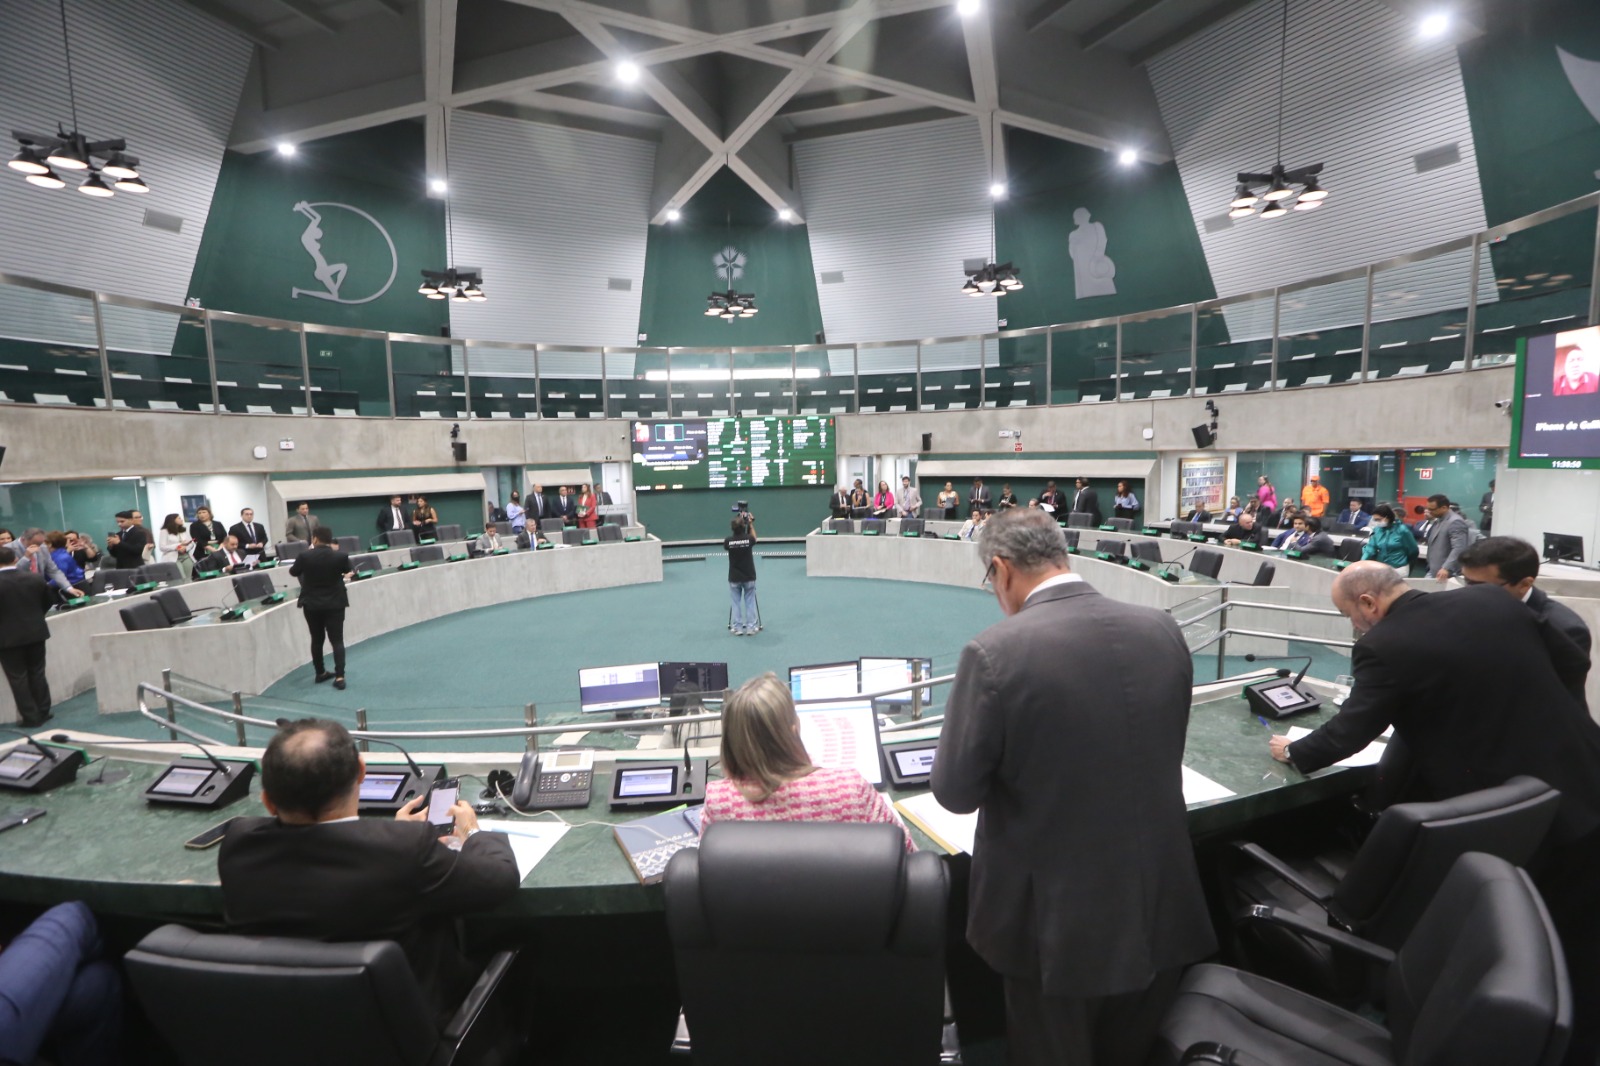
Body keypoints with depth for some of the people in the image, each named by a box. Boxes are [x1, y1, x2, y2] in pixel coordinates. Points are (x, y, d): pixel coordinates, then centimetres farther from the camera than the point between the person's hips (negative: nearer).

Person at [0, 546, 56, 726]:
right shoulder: (35, 578, -4)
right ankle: (43, 713, 19)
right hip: (36, 632, 4)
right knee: (37, 674, 14)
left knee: (18, 678, 4)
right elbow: (49, 600, 7)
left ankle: (31, 717, 7)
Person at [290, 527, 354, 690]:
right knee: (337, 640, 0)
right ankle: (339, 676, -9)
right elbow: (350, 571, 9)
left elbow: (293, 572, 9)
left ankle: (320, 673, 25)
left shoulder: (304, 556, -10)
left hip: (311, 604, 1)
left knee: (317, 639, 15)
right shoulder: (340, 556, -11)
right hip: (335, 603, -1)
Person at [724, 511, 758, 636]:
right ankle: (751, 627, 14)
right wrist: (751, 524, 21)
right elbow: (754, 538, 12)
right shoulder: (748, 539, -13)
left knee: (736, 603, 11)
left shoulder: (727, 541, -13)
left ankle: (737, 628, 15)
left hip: (734, 578, 0)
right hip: (749, 577, 0)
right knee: (750, 603, 10)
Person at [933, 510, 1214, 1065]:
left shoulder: (995, 652, -25)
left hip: (1056, 920, -4)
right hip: (1161, 909, 5)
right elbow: (1155, 752, 8)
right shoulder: (1163, 630, -7)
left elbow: (955, 792, -15)